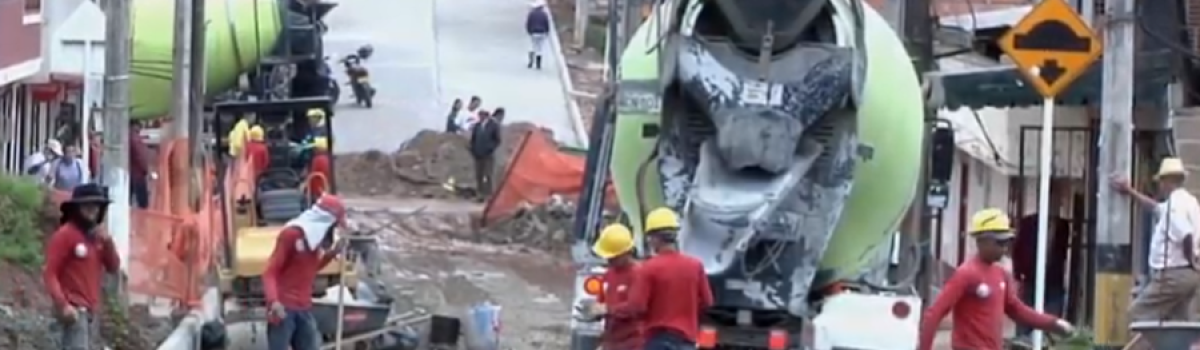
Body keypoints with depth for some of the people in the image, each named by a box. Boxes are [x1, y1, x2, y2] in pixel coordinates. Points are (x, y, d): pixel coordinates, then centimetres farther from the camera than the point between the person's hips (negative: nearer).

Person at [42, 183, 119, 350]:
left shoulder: (97, 236, 16)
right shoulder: (65, 234, -9)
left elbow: (113, 267, 14)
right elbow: (49, 273, -13)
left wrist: (108, 243, -3)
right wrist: (62, 305, -22)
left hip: (89, 310, 9)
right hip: (73, 309, -9)